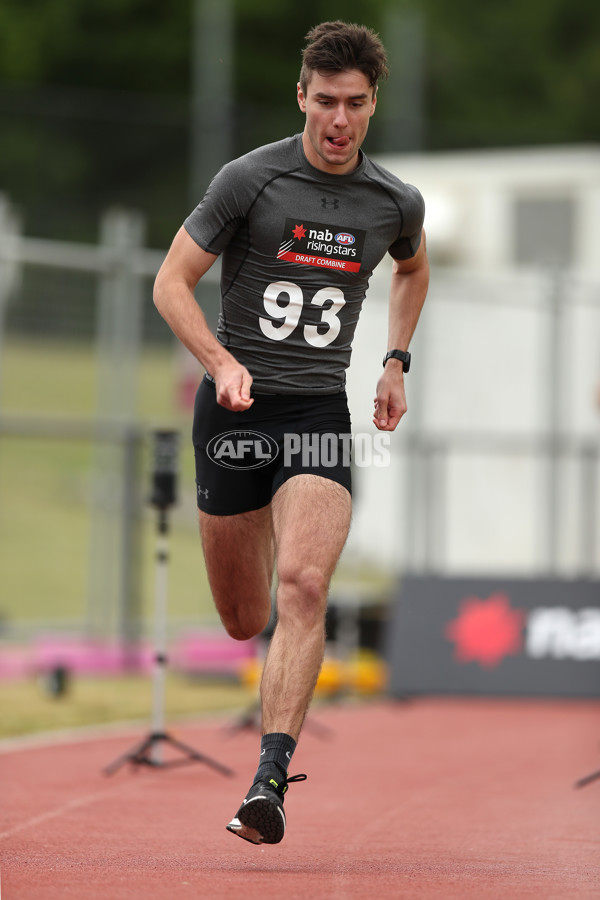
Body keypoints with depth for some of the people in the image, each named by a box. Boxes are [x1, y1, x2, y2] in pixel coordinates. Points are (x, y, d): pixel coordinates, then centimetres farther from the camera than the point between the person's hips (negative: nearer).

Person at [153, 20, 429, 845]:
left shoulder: (396, 203, 4)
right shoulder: (249, 180, -7)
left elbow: (412, 268, 28)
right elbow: (172, 283, -5)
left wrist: (396, 361, 19)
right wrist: (222, 361, -20)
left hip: (321, 413, 1)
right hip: (235, 407, 0)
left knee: (303, 587, -22)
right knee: (242, 619, 8)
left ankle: (271, 781, -25)